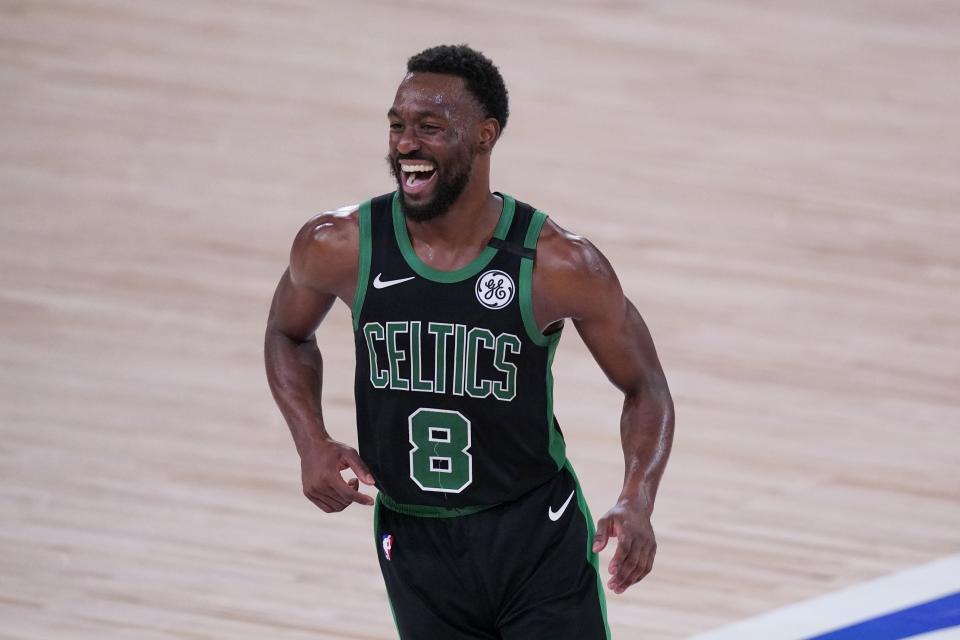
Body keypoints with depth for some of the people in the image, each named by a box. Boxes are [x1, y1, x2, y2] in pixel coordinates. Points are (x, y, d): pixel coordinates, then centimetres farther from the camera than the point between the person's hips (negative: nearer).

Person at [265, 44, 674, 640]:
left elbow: (645, 388, -2)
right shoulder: (340, 248, -10)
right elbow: (288, 333, 12)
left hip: (539, 541, -2)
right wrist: (313, 444, -5)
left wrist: (638, 503, -19)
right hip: (415, 544, 2)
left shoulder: (559, 265, -16)